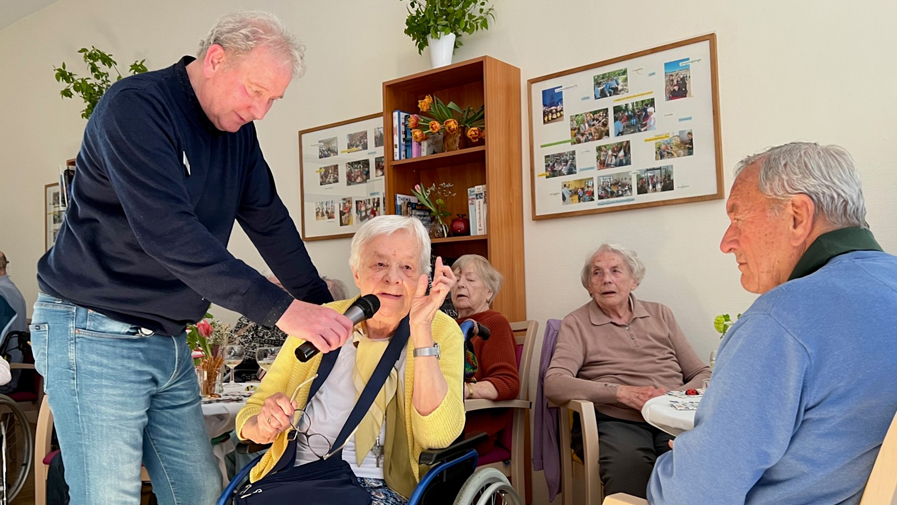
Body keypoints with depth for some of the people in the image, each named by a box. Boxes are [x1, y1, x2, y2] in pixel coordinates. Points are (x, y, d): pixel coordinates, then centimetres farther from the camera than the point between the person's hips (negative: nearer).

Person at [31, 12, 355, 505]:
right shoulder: (136, 106, -18)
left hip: (169, 342, 8)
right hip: (95, 333, -7)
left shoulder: (238, 129, 7)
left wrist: (322, 307, 0)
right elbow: (167, 230, -29)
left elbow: (269, 221, 8)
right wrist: (281, 308, -31)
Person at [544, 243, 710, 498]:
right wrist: (622, 392, -15)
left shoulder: (660, 314, 21)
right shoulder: (576, 323, 10)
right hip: (615, 422, -3)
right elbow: (554, 384, -6)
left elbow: (702, 374, 18)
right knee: (629, 464, -36)